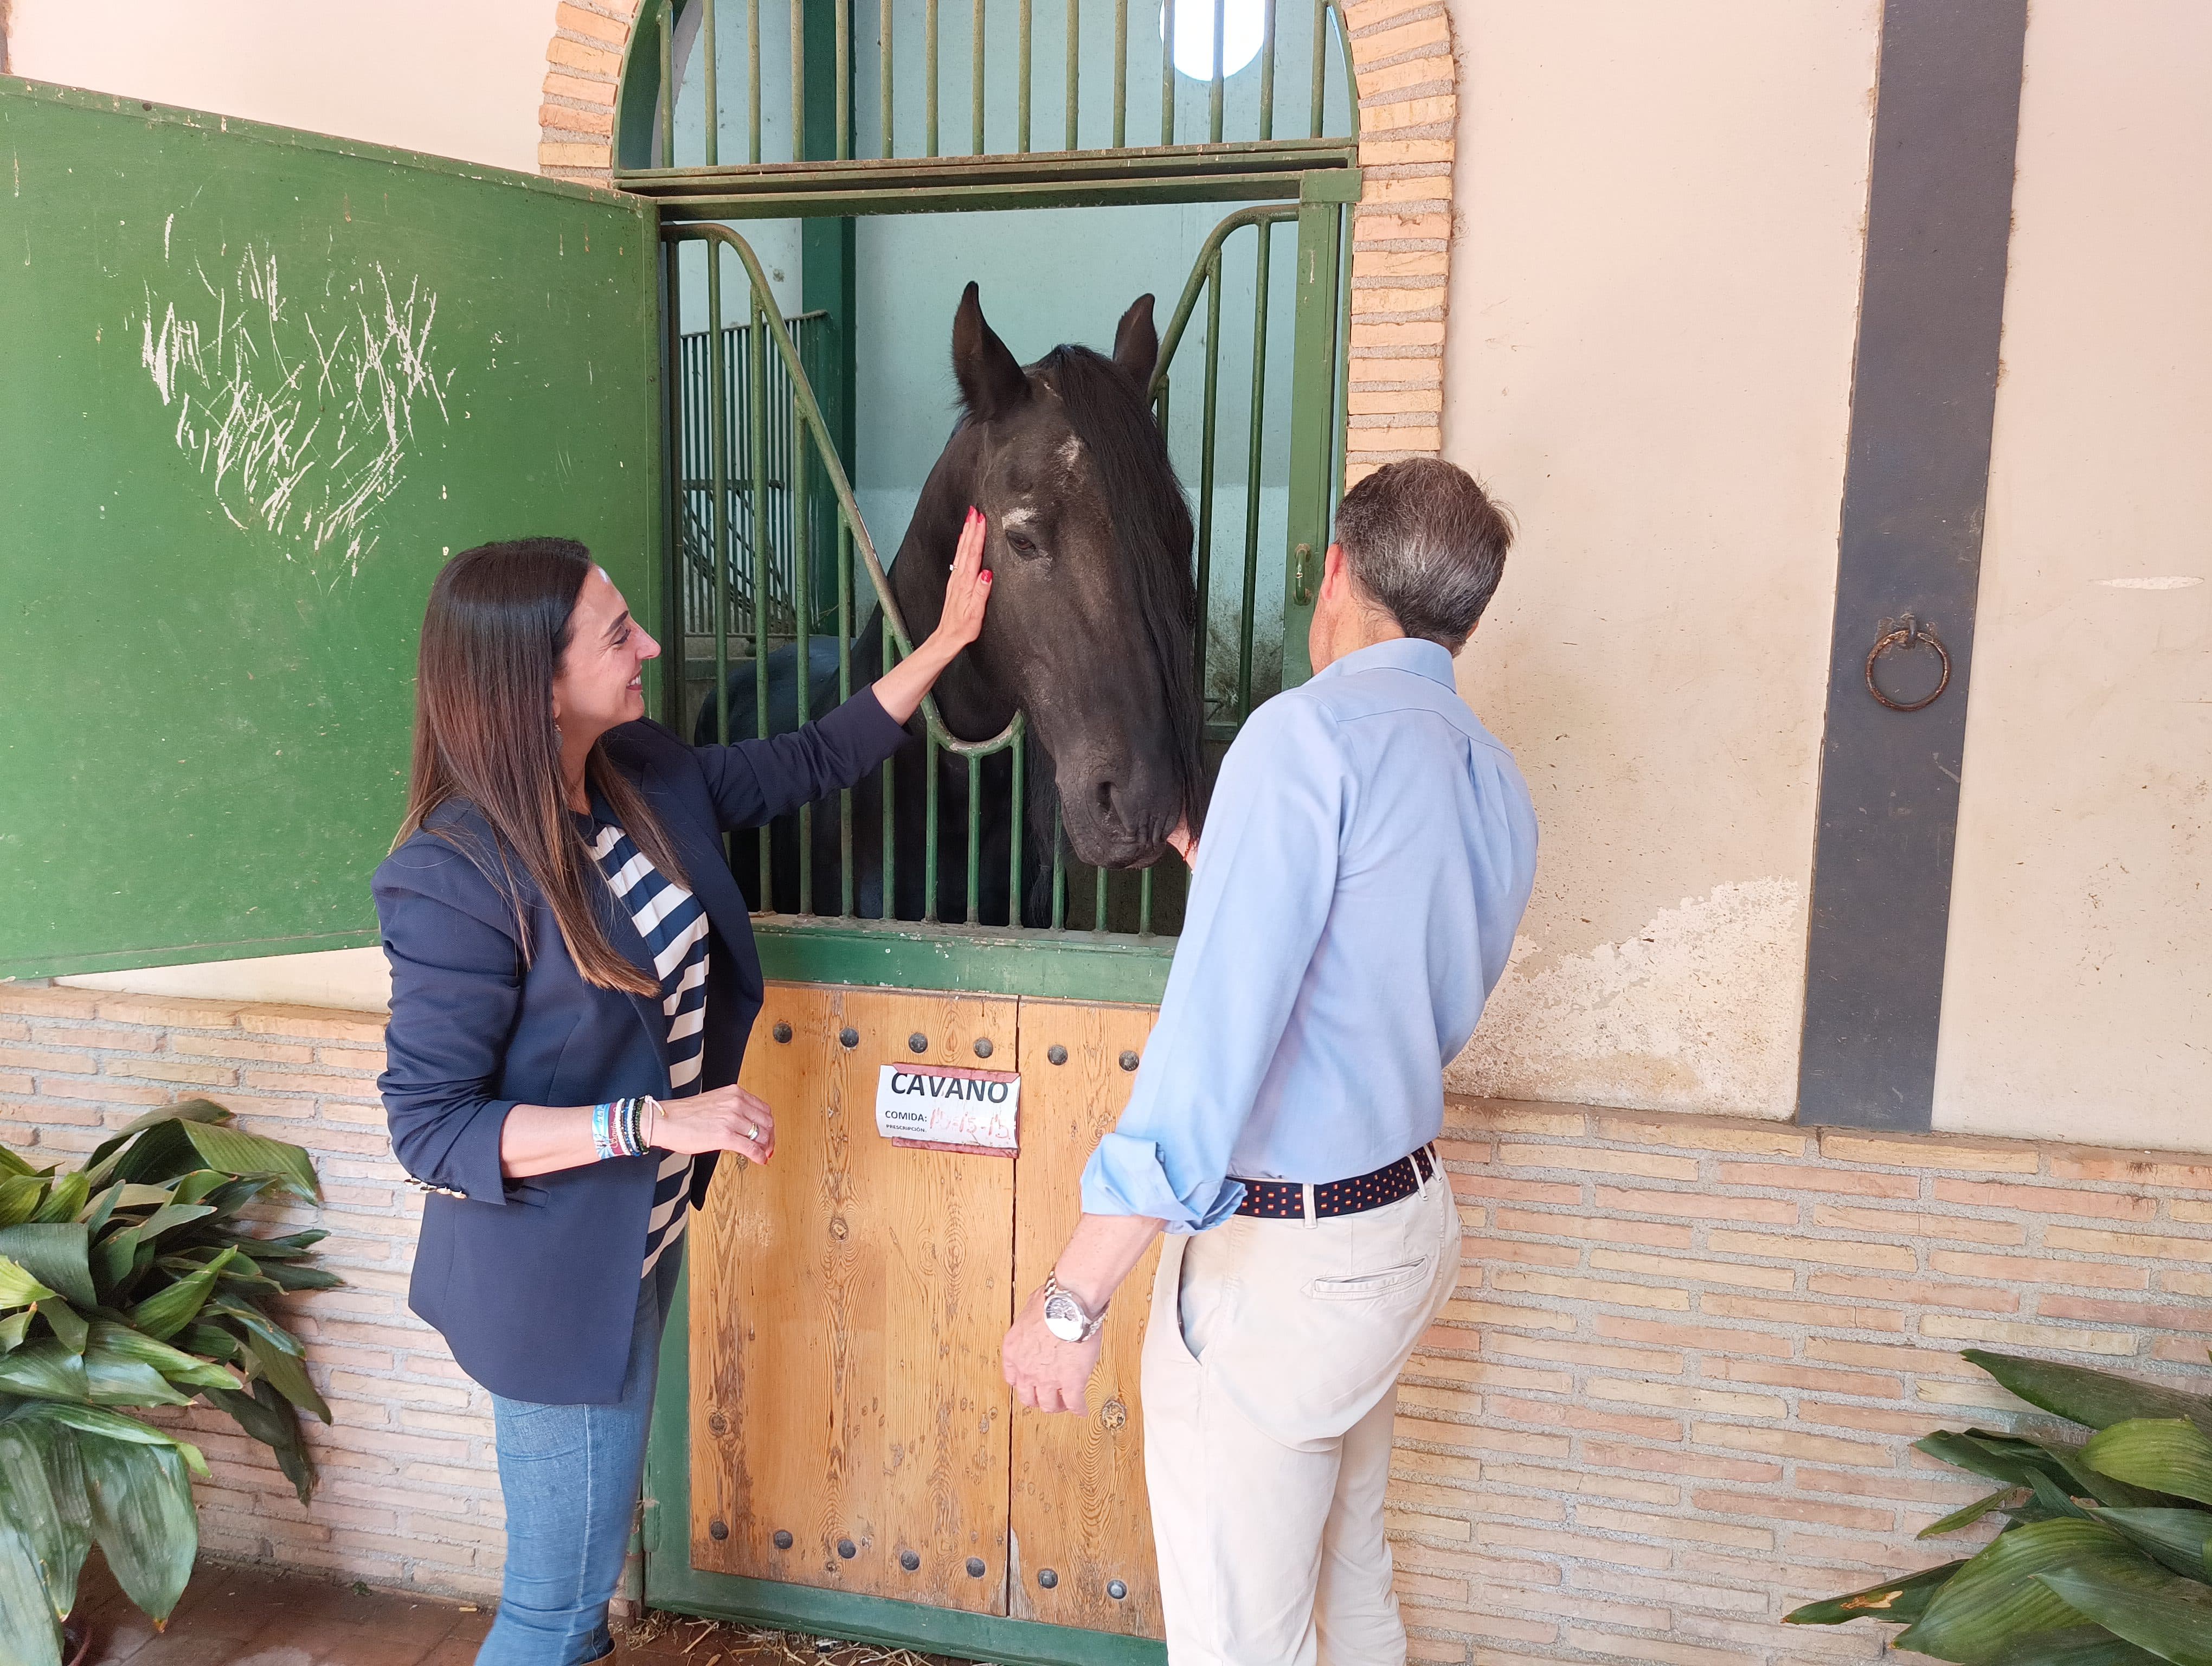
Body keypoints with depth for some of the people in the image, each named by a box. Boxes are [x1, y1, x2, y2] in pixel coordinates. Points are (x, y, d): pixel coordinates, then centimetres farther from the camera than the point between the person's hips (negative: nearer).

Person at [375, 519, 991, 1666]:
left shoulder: (647, 772, -4)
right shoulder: (456, 876, -26)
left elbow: (813, 764, 9)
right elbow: (429, 1127, -22)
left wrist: (948, 639, 4)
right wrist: (655, 1121, -31)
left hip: (644, 1238, 8)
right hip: (556, 1276, -8)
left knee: (593, 1540, 29)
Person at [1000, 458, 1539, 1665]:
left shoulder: (1314, 731, -19)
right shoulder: (1496, 784, 7)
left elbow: (1213, 1038, -27)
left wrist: (1073, 1295, -22)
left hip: (1275, 1259, -8)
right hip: (1409, 1220, 9)